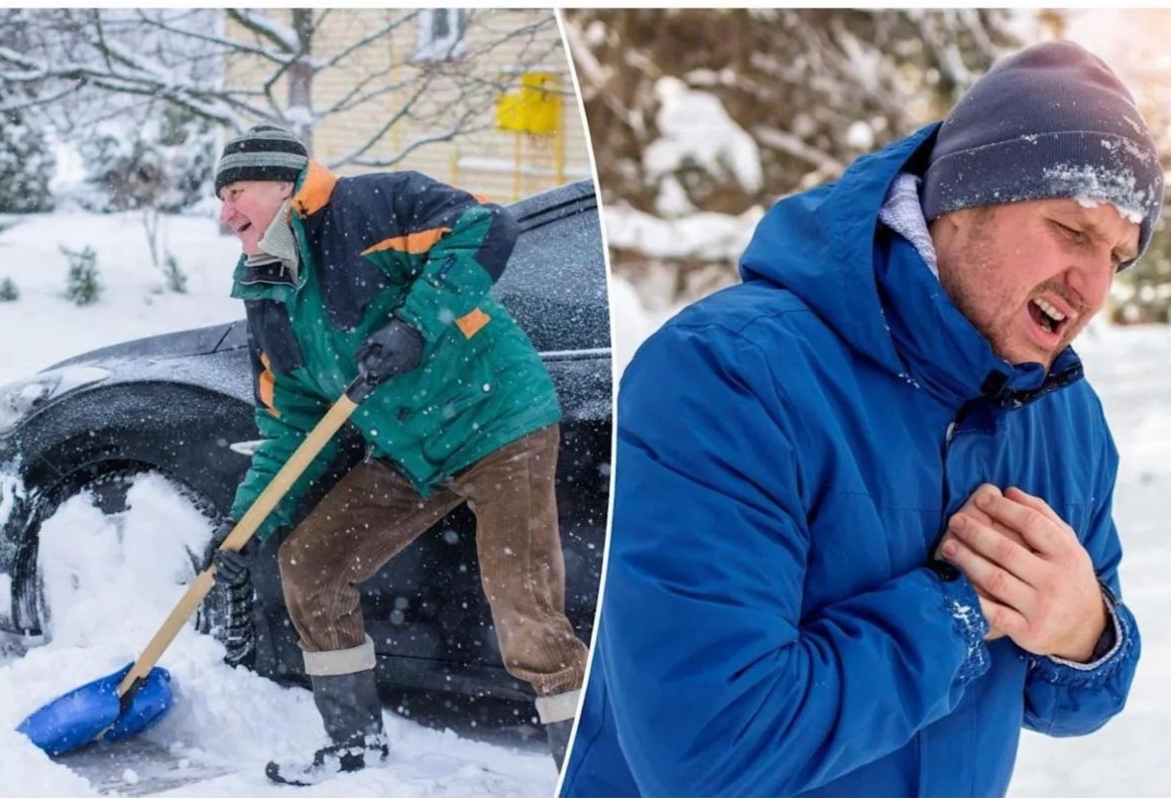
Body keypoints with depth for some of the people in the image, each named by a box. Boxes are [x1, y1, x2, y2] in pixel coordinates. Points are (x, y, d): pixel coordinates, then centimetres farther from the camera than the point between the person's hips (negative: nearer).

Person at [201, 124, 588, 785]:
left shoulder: (367, 209, -13)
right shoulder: (270, 307, 11)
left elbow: (485, 230, -23)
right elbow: (292, 428, 14)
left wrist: (415, 324, -29)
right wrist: (249, 522, 4)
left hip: (499, 422, -9)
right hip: (407, 457, 9)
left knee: (527, 620, -16)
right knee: (309, 565, 9)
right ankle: (358, 740, 24)